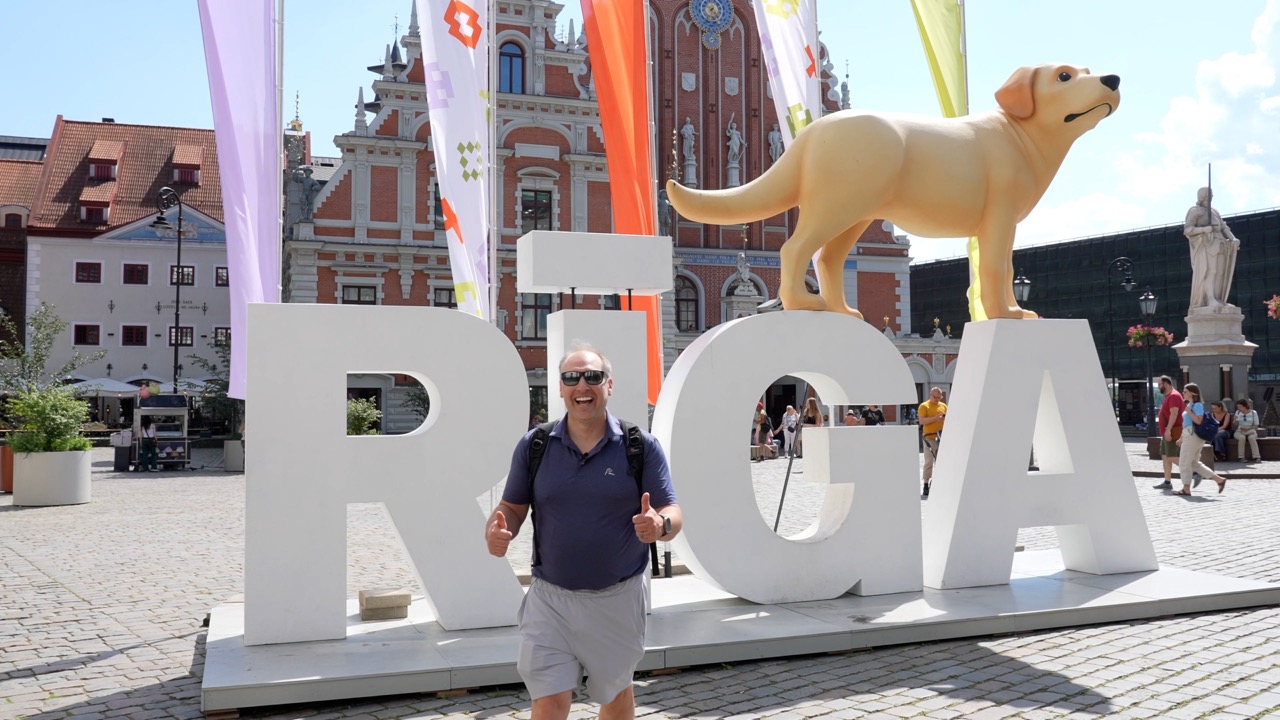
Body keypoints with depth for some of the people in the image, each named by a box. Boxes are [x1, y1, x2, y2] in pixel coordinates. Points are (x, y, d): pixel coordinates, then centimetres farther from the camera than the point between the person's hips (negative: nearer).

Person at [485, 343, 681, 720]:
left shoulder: (641, 447, -6)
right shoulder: (533, 446, -1)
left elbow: (673, 515, -5)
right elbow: (513, 508, 6)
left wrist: (660, 525, -29)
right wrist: (497, 531, -17)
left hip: (618, 598, 0)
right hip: (551, 597, 0)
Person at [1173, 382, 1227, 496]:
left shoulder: (1197, 405, -11)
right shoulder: (1190, 404, 18)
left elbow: (1198, 421, -22)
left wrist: (1189, 411, -18)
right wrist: (1182, 438, 24)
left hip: (1193, 436, -10)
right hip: (1189, 436, 10)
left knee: (1184, 462, -3)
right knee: (1194, 463, 13)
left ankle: (1186, 489, 4)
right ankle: (1219, 480, 15)